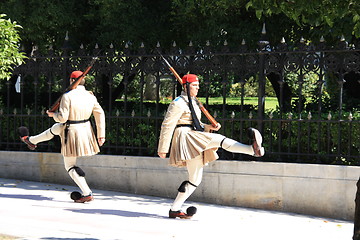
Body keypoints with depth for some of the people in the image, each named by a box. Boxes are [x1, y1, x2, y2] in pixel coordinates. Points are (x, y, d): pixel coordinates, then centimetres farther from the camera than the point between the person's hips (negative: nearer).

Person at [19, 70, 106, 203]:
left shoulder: (67, 96, -21)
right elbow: (100, 114, -2)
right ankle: (31, 141, 53)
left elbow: (62, 118, -20)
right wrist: (101, 135, 4)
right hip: (85, 129, 7)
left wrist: (52, 114, 3)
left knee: (70, 166, 8)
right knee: (56, 128, 32)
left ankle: (87, 194, 3)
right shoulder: (90, 96, -3)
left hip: (72, 133, -7)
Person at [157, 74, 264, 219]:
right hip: (185, 136, -10)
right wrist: (163, 149, -12)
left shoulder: (193, 102, 23)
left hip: (195, 139, 10)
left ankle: (174, 210, 13)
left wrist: (210, 127, 10)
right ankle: (254, 149, -43)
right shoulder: (179, 103, -6)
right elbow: (167, 125, -10)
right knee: (218, 139, -26)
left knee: (195, 179, 9)